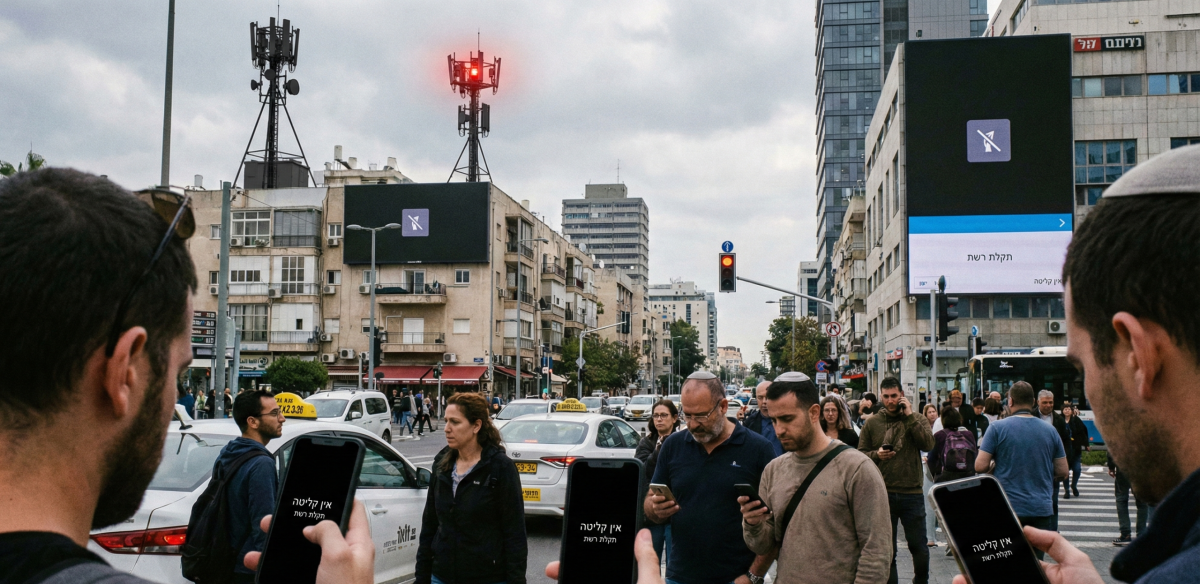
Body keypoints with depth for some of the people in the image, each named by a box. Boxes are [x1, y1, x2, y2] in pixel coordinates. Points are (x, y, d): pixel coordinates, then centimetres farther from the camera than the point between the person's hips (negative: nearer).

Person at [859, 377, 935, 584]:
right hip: (882, 493, 0)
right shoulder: (872, 423, 4)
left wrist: (909, 415, -14)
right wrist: (876, 455, -16)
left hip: (912, 492, 0)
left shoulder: (917, 419, 3)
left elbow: (928, 444, -14)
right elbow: (861, 454, 4)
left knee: (919, 546, 9)